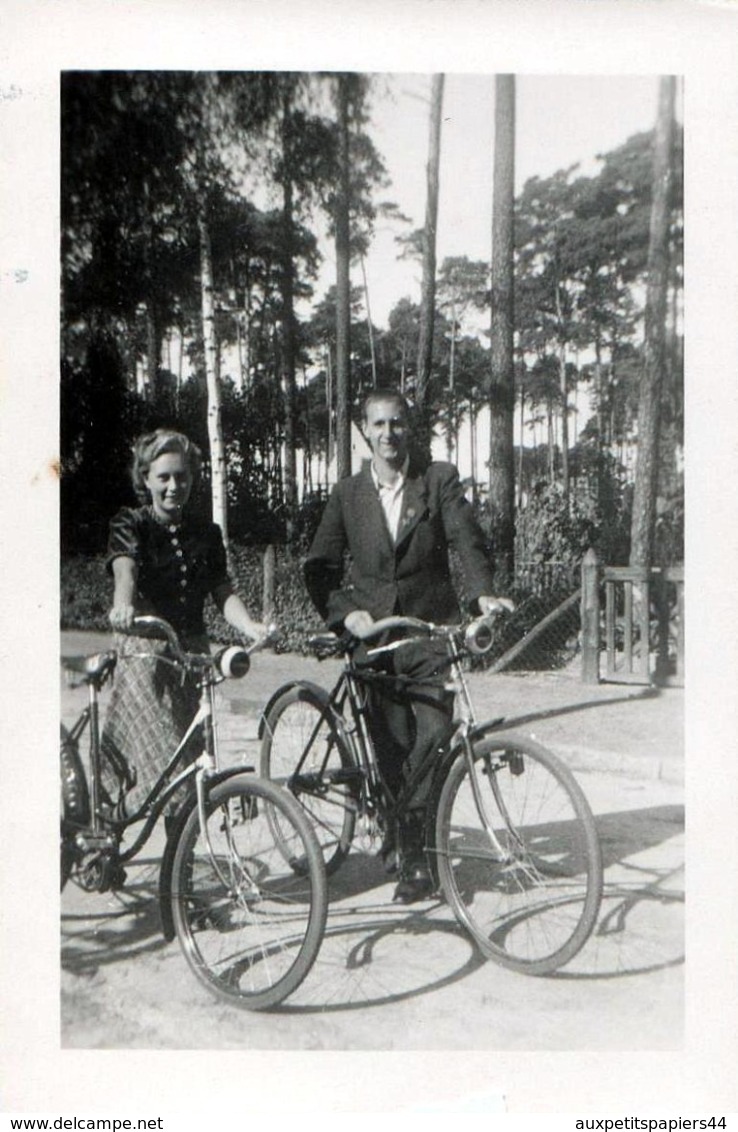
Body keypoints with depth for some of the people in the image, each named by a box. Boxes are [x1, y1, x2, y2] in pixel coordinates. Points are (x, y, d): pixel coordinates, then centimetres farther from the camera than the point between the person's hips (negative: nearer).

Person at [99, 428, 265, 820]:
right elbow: (124, 569, -21)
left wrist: (250, 626, -18)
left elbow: (223, 591, 3)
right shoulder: (130, 523, -1)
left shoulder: (206, 533, 11)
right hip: (143, 654, -4)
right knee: (163, 766, -16)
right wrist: (123, 606, -43)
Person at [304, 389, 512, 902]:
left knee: (432, 742, -6)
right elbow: (321, 566, 7)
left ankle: (416, 852, 8)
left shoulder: (440, 479, 3)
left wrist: (483, 593, -25)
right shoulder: (348, 493, 8)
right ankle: (397, 829, 25)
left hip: (433, 632, -1)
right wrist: (345, 613, -10)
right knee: (392, 748, 3)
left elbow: (468, 539, -8)